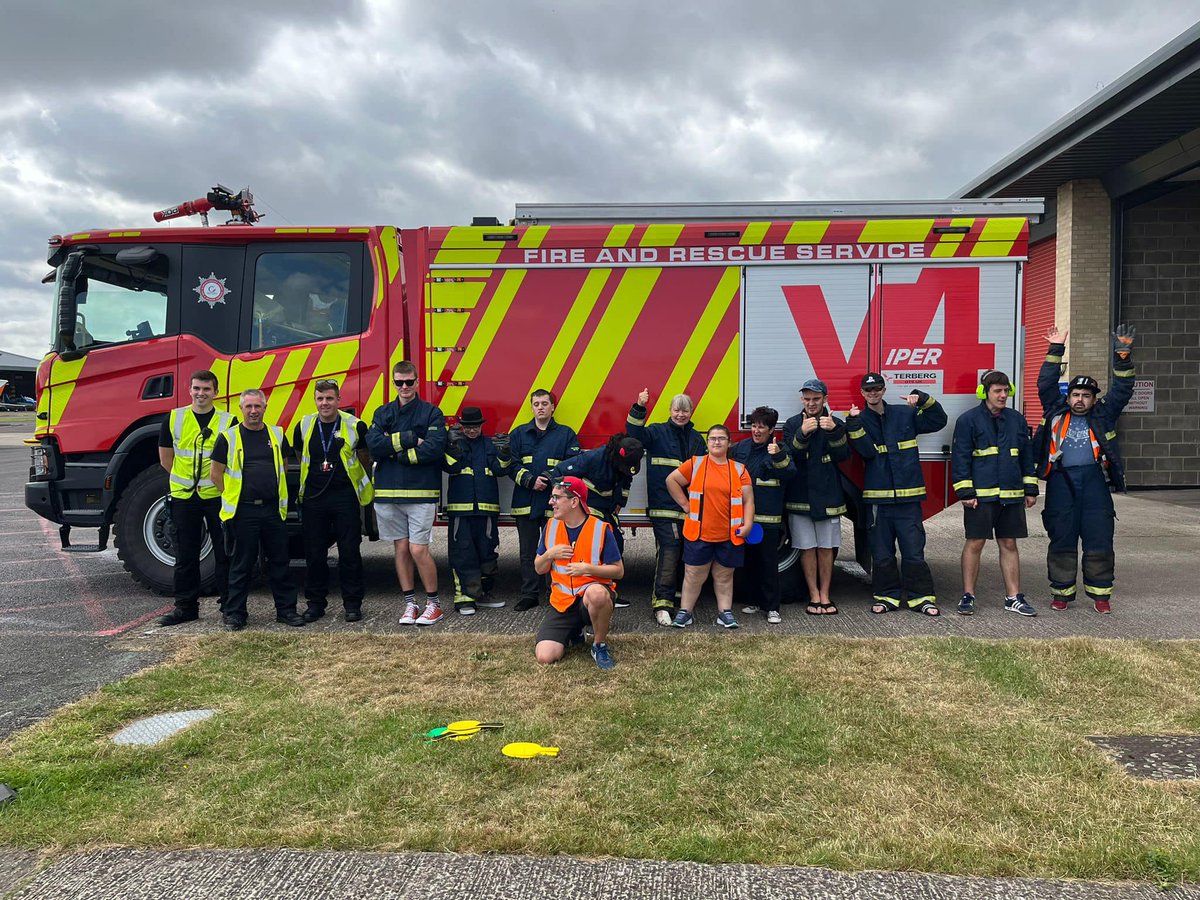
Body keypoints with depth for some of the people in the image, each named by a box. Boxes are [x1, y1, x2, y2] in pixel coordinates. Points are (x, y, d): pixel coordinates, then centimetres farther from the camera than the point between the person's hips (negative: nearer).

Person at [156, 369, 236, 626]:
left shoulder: (228, 422, 1)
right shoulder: (174, 419, 6)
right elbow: (166, 458, 11)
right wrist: (188, 478, 7)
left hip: (218, 496, -2)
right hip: (183, 496, 2)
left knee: (224, 554, 2)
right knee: (185, 556, 9)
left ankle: (230, 605, 11)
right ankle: (185, 606, 19)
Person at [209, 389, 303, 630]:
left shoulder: (277, 434, 10)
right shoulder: (229, 437, 0)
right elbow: (216, 473, 3)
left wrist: (278, 495, 12)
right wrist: (232, 497, 2)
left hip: (273, 509, 3)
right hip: (243, 511, -3)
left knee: (280, 561, 7)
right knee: (241, 564, 4)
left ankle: (286, 609, 16)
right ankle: (234, 613, 14)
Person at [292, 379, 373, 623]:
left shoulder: (355, 425, -2)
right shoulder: (304, 426, 5)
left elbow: (364, 459, 10)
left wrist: (363, 485, 16)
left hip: (345, 497, -2)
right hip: (313, 498, 2)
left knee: (349, 553, 0)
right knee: (314, 553, 7)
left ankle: (352, 603, 10)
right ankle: (316, 602, 19)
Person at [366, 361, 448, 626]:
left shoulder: (431, 413, 1)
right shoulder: (382, 413, 12)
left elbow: (435, 447, -14)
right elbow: (373, 443, -5)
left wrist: (395, 452, -9)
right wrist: (410, 439, -13)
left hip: (421, 492, -4)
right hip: (388, 492, 4)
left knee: (418, 549, -6)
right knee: (401, 548, 8)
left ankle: (434, 603, 10)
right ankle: (410, 604, 19)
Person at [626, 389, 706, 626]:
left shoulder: (697, 439, 18)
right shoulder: (658, 432, 3)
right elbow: (635, 434, -16)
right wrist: (639, 408, -28)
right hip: (664, 506, -5)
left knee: (686, 551, 10)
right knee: (668, 551, -14)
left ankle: (679, 594, 26)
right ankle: (662, 603, -13)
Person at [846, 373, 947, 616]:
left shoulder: (905, 413, 9)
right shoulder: (860, 421, 6)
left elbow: (938, 421, 8)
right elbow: (867, 451, -10)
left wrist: (923, 399, -6)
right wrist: (854, 423, -21)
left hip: (908, 495, 0)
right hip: (878, 496, 0)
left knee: (914, 550, 1)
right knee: (882, 553, 6)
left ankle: (921, 597, 10)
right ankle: (887, 596, 17)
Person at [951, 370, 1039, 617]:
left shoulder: (1017, 420, 12)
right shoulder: (968, 420, -3)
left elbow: (1027, 456, 18)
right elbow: (960, 457, -4)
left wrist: (1030, 489, 15)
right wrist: (965, 492, -10)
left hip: (1012, 495, 5)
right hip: (980, 494, -4)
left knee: (1009, 544, 9)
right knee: (974, 543, -1)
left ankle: (1013, 597, 16)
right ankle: (968, 596, 9)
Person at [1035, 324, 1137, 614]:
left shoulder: (1103, 416, 14)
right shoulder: (1056, 413, 13)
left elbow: (1121, 390, 8)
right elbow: (1046, 384, 10)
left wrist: (1123, 356, -1)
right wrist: (1055, 351, 7)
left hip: (1094, 481, 0)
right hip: (1061, 482, 0)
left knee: (1099, 541, 0)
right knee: (1061, 541, 4)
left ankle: (1100, 593, 11)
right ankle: (1062, 592, 14)